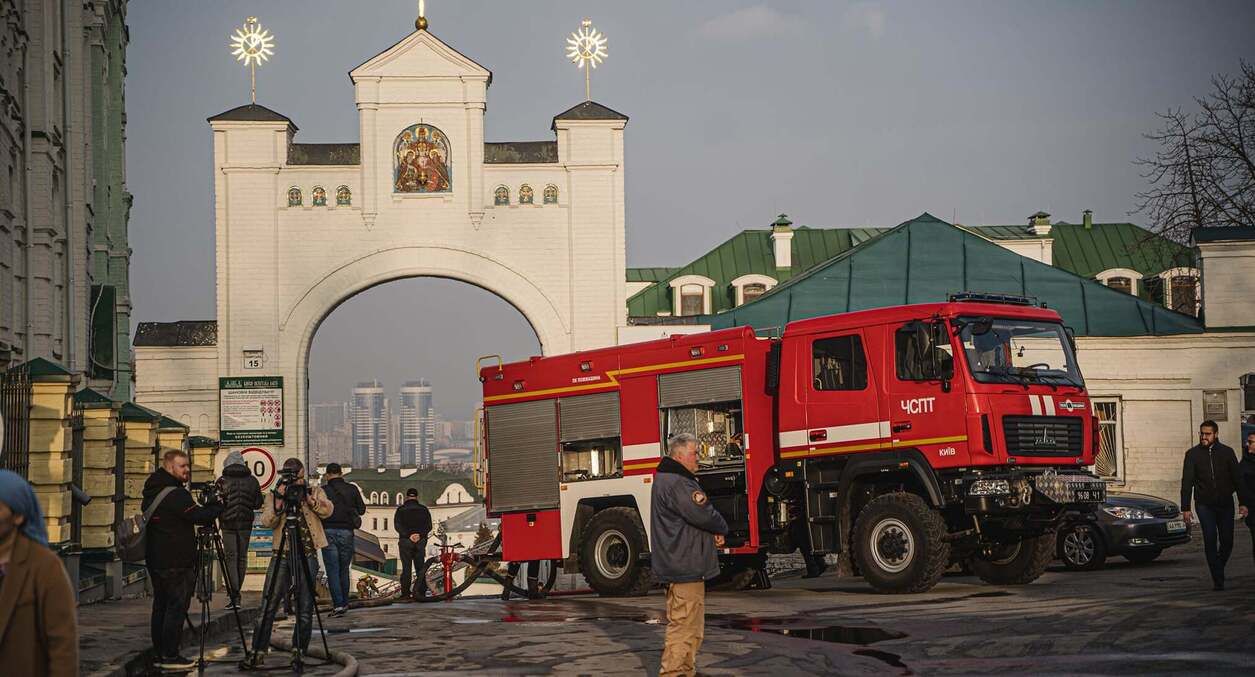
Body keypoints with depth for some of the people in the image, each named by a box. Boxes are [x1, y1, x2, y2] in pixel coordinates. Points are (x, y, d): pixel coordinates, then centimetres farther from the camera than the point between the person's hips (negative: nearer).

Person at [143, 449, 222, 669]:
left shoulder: (151, 492, 13)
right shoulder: (176, 494, -16)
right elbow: (199, 516, -19)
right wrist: (218, 506, -4)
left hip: (155, 560, 9)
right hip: (176, 563, -9)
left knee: (161, 607, 12)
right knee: (176, 608, -5)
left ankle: (160, 654, 16)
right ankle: (170, 656, -6)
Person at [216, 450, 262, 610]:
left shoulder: (222, 481, -5)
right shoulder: (252, 481, 1)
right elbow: (258, 503, 5)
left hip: (228, 524, -2)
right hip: (246, 524, 2)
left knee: (230, 557, -1)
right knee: (242, 557, 11)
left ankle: (234, 595, -13)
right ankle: (236, 593, 18)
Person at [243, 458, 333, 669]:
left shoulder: (315, 492, 10)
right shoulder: (275, 496, 10)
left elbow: (327, 510, -8)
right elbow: (267, 522, -5)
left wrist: (308, 497, -18)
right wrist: (279, 501, -16)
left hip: (307, 555, 0)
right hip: (282, 554, 0)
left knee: (305, 608, 2)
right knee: (268, 606, -6)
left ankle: (298, 651, 13)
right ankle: (258, 652, -3)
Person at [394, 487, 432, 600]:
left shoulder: (401, 509, 3)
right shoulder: (423, 509, 8)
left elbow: (398, 525, -8)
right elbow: (429, 526, 0)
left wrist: (408, 535, -13)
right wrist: (420, 535, -10)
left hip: (405, 541, -1)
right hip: (421, 540, 1)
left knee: (406, 568, 0)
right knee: (420, 568, 5)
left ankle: (405, 593, -5)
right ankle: (420, 592, -6)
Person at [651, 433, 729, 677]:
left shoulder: (666, 479, 18)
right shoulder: (677, 483, -17)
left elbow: (698, 512, 19)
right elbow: (703, 515, -23)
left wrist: (715, 530, 0)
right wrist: (722, 529, -2)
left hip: (677, 565, 11)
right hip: (685, 566, -11)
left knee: (688, 626, 19)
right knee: (684, 625, -10)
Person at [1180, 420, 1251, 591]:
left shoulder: (1226, 452, 4)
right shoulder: (1192, 454, 1)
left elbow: (1237, 479, 6)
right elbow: (1186, 482, 0)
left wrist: (1243, 503, -3)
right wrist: (1185, 508, -7)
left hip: (1225, 504, 1)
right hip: (1204, 505, -1)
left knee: (1227, 541, 0)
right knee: (1210, 541, -10)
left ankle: (1219, 569, 26)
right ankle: (1218, 579, -7)